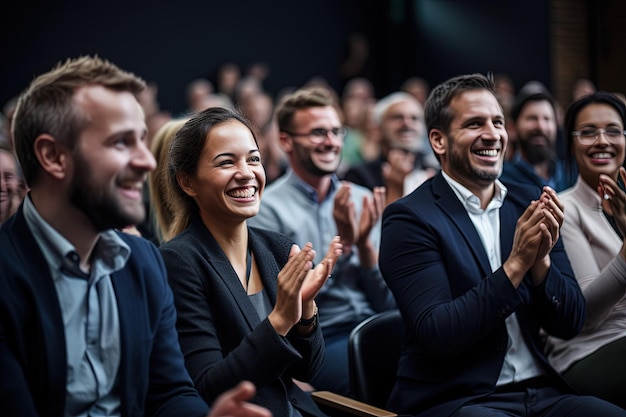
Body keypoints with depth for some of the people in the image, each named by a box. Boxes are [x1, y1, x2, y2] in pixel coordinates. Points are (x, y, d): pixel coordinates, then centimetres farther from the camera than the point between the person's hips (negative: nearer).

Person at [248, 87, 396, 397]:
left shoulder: (362, 200, 12)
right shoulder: (267, 209, -2)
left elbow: (388, 302, 9)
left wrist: (365, 245, -7)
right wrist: (342, 244, -14)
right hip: (318, 343, -5)